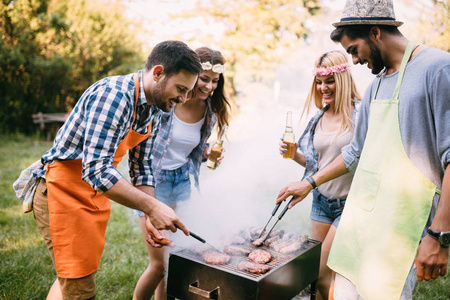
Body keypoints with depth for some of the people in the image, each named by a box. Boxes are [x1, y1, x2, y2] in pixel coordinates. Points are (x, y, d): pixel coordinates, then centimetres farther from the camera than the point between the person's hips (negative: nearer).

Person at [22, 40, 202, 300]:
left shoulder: (154, 112, 3)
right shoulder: (113, 95, -26)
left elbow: (141, 168, 8)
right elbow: (97, 171, -33)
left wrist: (152, 218, -2)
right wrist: (152, 207, -30)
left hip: (96, 195, 9)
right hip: (62, 191, -9)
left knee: (73, 278, 22)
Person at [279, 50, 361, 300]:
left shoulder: (360, 114, -12)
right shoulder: (319, 117, 8)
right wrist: (294, 154, -2)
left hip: (349, 204, -6)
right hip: (321, 201, 6)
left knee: (321, 274, -4)